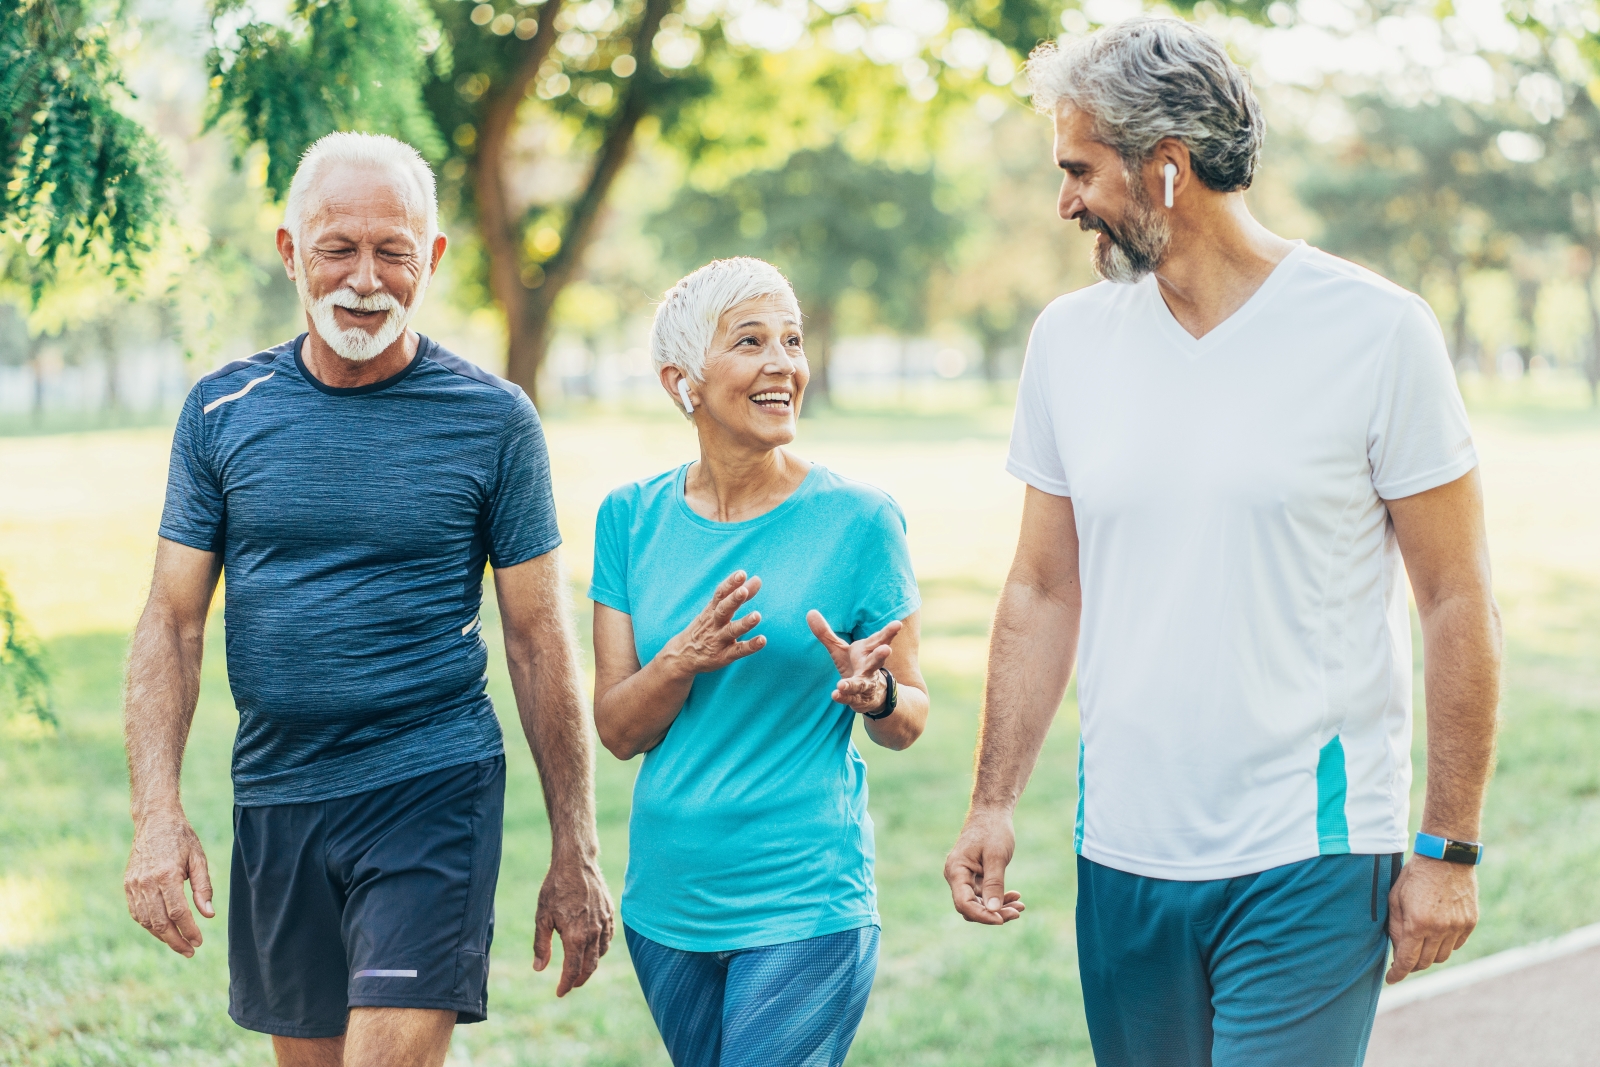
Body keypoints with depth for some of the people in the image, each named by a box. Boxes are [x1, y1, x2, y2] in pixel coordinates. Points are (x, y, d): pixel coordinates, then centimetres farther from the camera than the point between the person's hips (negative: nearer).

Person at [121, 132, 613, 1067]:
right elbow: (173, 622, 4)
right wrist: (158, 815, -8)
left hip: (433, 788, -3)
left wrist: (575, 854, 0)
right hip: (273, 797, 4)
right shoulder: (224, 411, 3)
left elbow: (540, 640, 0)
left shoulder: (495, 420, -3)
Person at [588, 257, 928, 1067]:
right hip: (666, 901, 4)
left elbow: (908, 721, 1)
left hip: (805, 905, -4)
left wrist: (874, 693, -21)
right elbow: (617, 731, 1)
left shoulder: (857, 519, -7)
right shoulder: (632, 519, 2)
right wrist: (683, 659, -18)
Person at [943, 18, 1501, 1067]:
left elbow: (1458, 603, -4)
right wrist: (993, 804, 4)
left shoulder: (1375, 331, -7)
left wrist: (1449, 848, -7)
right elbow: (1043, 590, 11)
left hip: (1307, 863, -4)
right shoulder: (1071, 338, 6)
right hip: (1120, 857, 5)